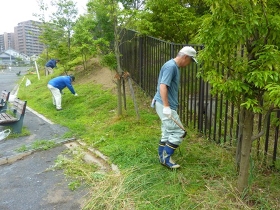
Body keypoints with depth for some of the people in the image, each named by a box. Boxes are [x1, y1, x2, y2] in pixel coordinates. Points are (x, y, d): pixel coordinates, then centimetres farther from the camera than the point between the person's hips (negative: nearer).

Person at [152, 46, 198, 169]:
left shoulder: (174, 66, 15)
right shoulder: (171, 66, -16)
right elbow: (163, 86, -25)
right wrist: (166, 107, -29)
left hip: (167, 105, 10)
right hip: (165, 106, -10)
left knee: (167, 133, 15)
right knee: (178, 132, -6)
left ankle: (162, 157, 25)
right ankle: (166, 158, 4)